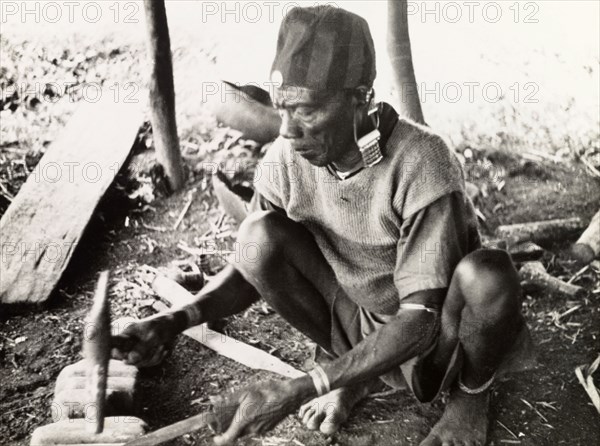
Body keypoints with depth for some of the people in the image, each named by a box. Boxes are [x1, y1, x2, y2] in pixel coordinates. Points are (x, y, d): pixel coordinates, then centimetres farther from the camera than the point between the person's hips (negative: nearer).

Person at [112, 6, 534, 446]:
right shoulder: (285, 161, -16)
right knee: (261, 237, -20)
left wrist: (297, 389, -38)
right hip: (358, 325, 3)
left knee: (488, 274, -36)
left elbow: (420, 322, -32)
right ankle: (349, 366, 3)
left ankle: (471, 393, -1)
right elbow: (249, 265, -2)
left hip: (437, 334, -3)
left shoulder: (421, 163, -30)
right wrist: (178, 320, -22)